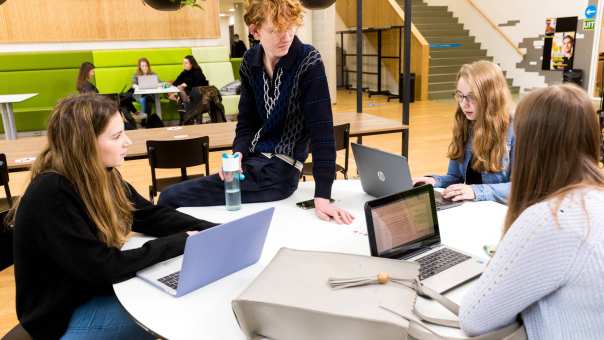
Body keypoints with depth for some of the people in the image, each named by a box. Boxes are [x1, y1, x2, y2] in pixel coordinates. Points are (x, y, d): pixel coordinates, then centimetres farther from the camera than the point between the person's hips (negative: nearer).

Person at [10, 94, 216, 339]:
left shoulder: (102, 174, -4)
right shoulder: (50, 195, -29)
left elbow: (152, 216, 0)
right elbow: (102, 268, -29)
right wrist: (181, 242, -24)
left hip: (101, 287, 7)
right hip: (65, 314, -7)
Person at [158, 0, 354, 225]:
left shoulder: (308, 62, -15)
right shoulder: (250, 61, 2)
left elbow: (321, 130, -19)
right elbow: (246, 120, 8)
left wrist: (322, 197, -26)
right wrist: (237, 155, -13)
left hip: (280, 170, -6)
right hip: (251, 161, 6)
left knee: (170, 199, -12)